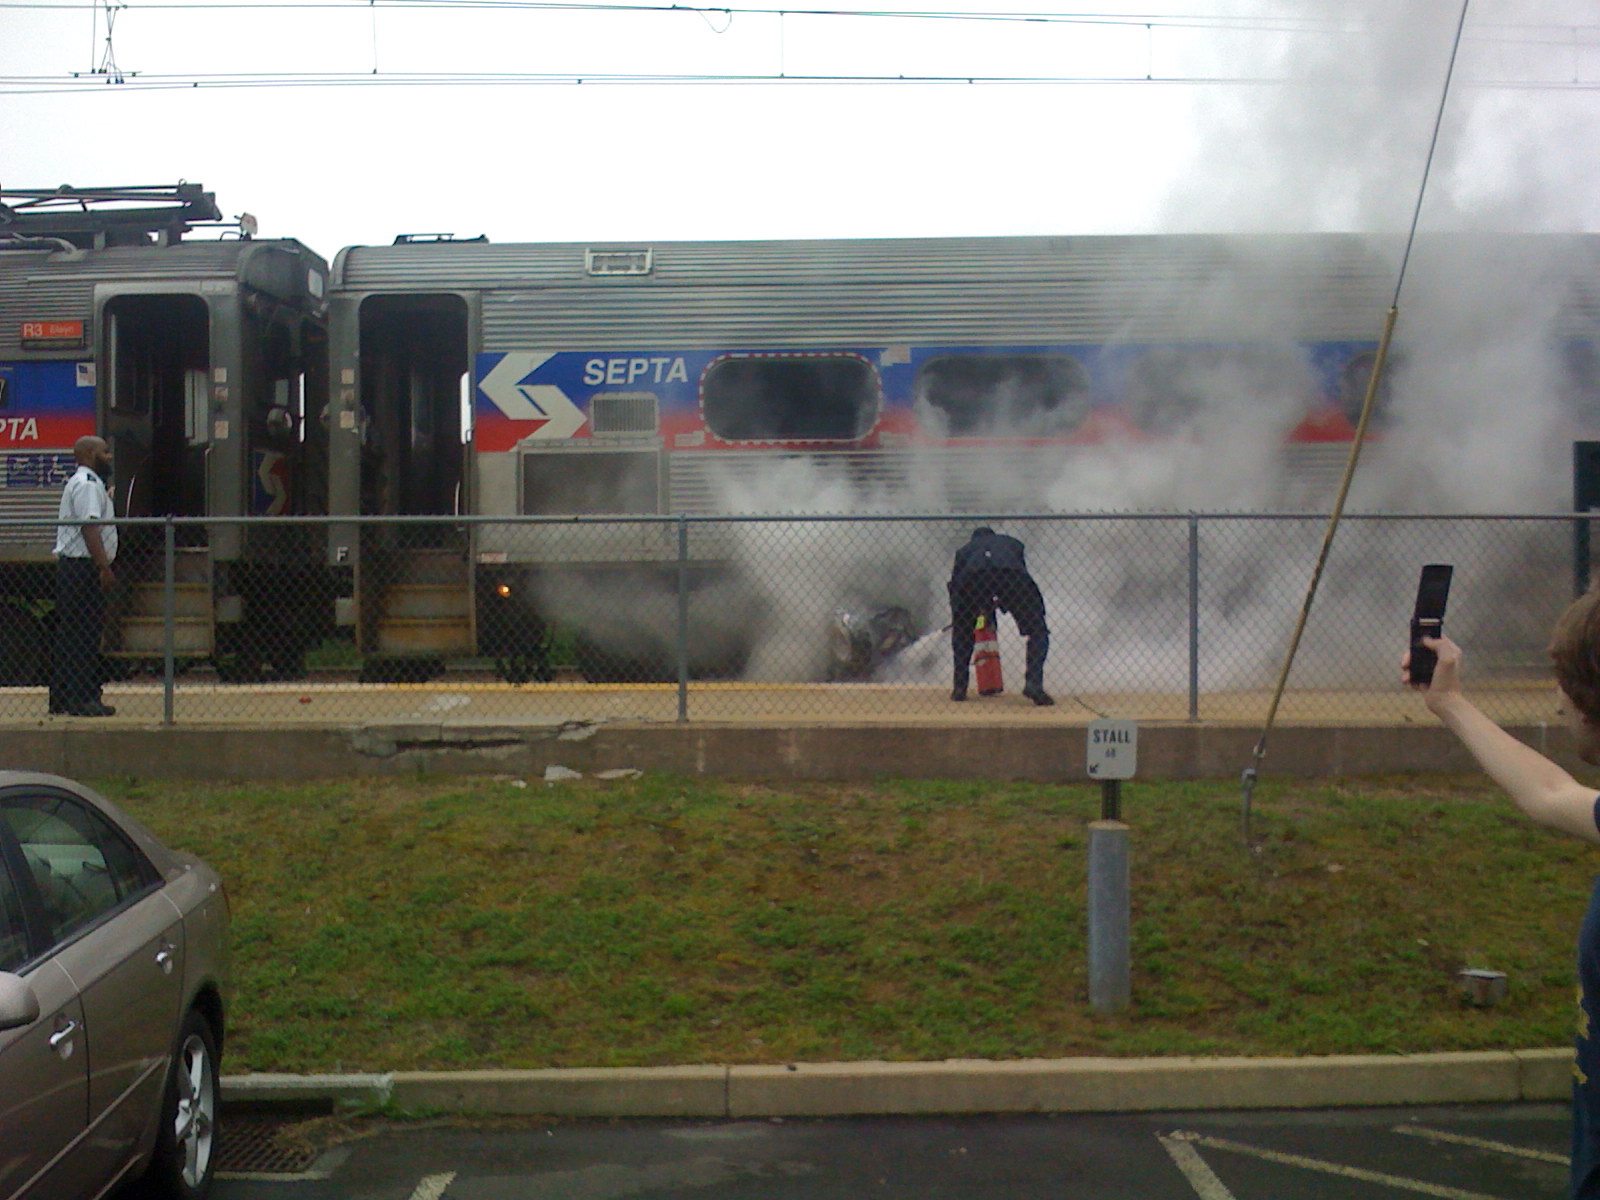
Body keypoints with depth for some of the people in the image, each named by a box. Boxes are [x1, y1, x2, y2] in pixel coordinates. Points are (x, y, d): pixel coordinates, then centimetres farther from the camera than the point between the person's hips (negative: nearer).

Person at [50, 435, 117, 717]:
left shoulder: (86, 483, 21)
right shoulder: (87, 485, -13)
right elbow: (89, 527, -21)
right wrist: (104, 567, -24)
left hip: (72, 567, 11)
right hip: (84, 567, -11)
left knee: (69, 634, 12)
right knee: (84, 635, -9)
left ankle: (61, 699, 17)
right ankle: (82, 699, -8)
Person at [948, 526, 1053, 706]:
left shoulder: (965, 549, 41)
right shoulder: (1013, 542, 43)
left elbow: (955, 584, 34)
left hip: (973, 576, 1)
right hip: (1011, 574, -1)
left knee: (962, 632, 24)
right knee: (1038, 631, 10)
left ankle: (959, 687, 19)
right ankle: (1033, 682, -9)